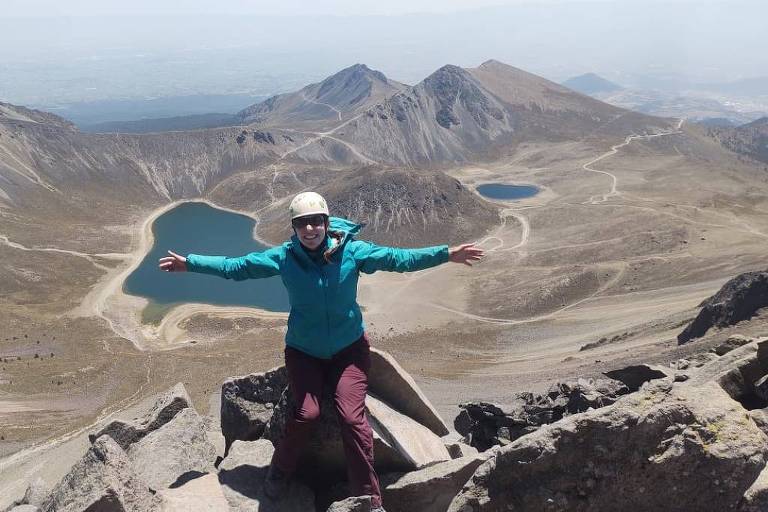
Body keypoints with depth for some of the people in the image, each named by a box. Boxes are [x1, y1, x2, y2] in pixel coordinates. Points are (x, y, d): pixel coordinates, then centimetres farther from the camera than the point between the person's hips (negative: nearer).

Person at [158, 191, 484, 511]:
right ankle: (280, 470, 12)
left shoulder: (352, 251, -13)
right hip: (304, 351, 1)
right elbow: (235, 266, -4)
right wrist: (189, 263, -5)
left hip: (349, 348, 0)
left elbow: (399, 258, -10)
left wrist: (447, 254, -15)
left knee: (352, 415, -16)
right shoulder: (283, 257, -12)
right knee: (307, 412, -19)